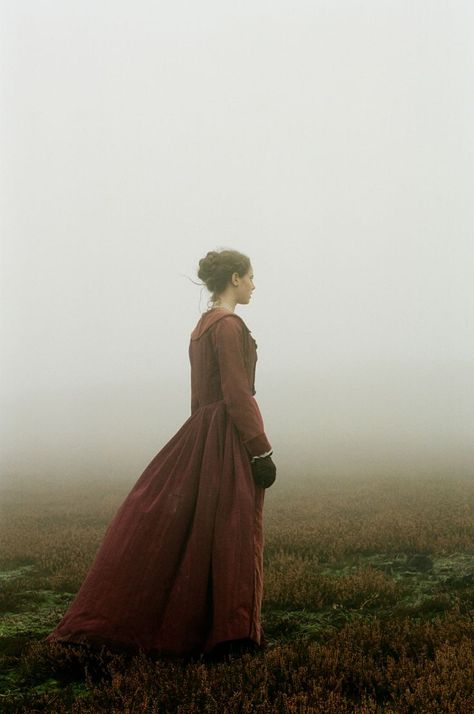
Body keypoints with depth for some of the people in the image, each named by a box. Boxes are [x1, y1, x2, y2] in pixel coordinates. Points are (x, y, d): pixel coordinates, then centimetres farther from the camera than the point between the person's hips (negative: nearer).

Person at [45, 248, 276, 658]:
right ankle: (227, 629, 5)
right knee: (229, 533, -3)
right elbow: (237, 394, -19)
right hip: (230, 438, -9)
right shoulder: (228, 325, -13)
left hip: (202, 435, 9)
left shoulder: (204, 325, 17)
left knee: (170, 525, 10)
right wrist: (262, 451, -17)